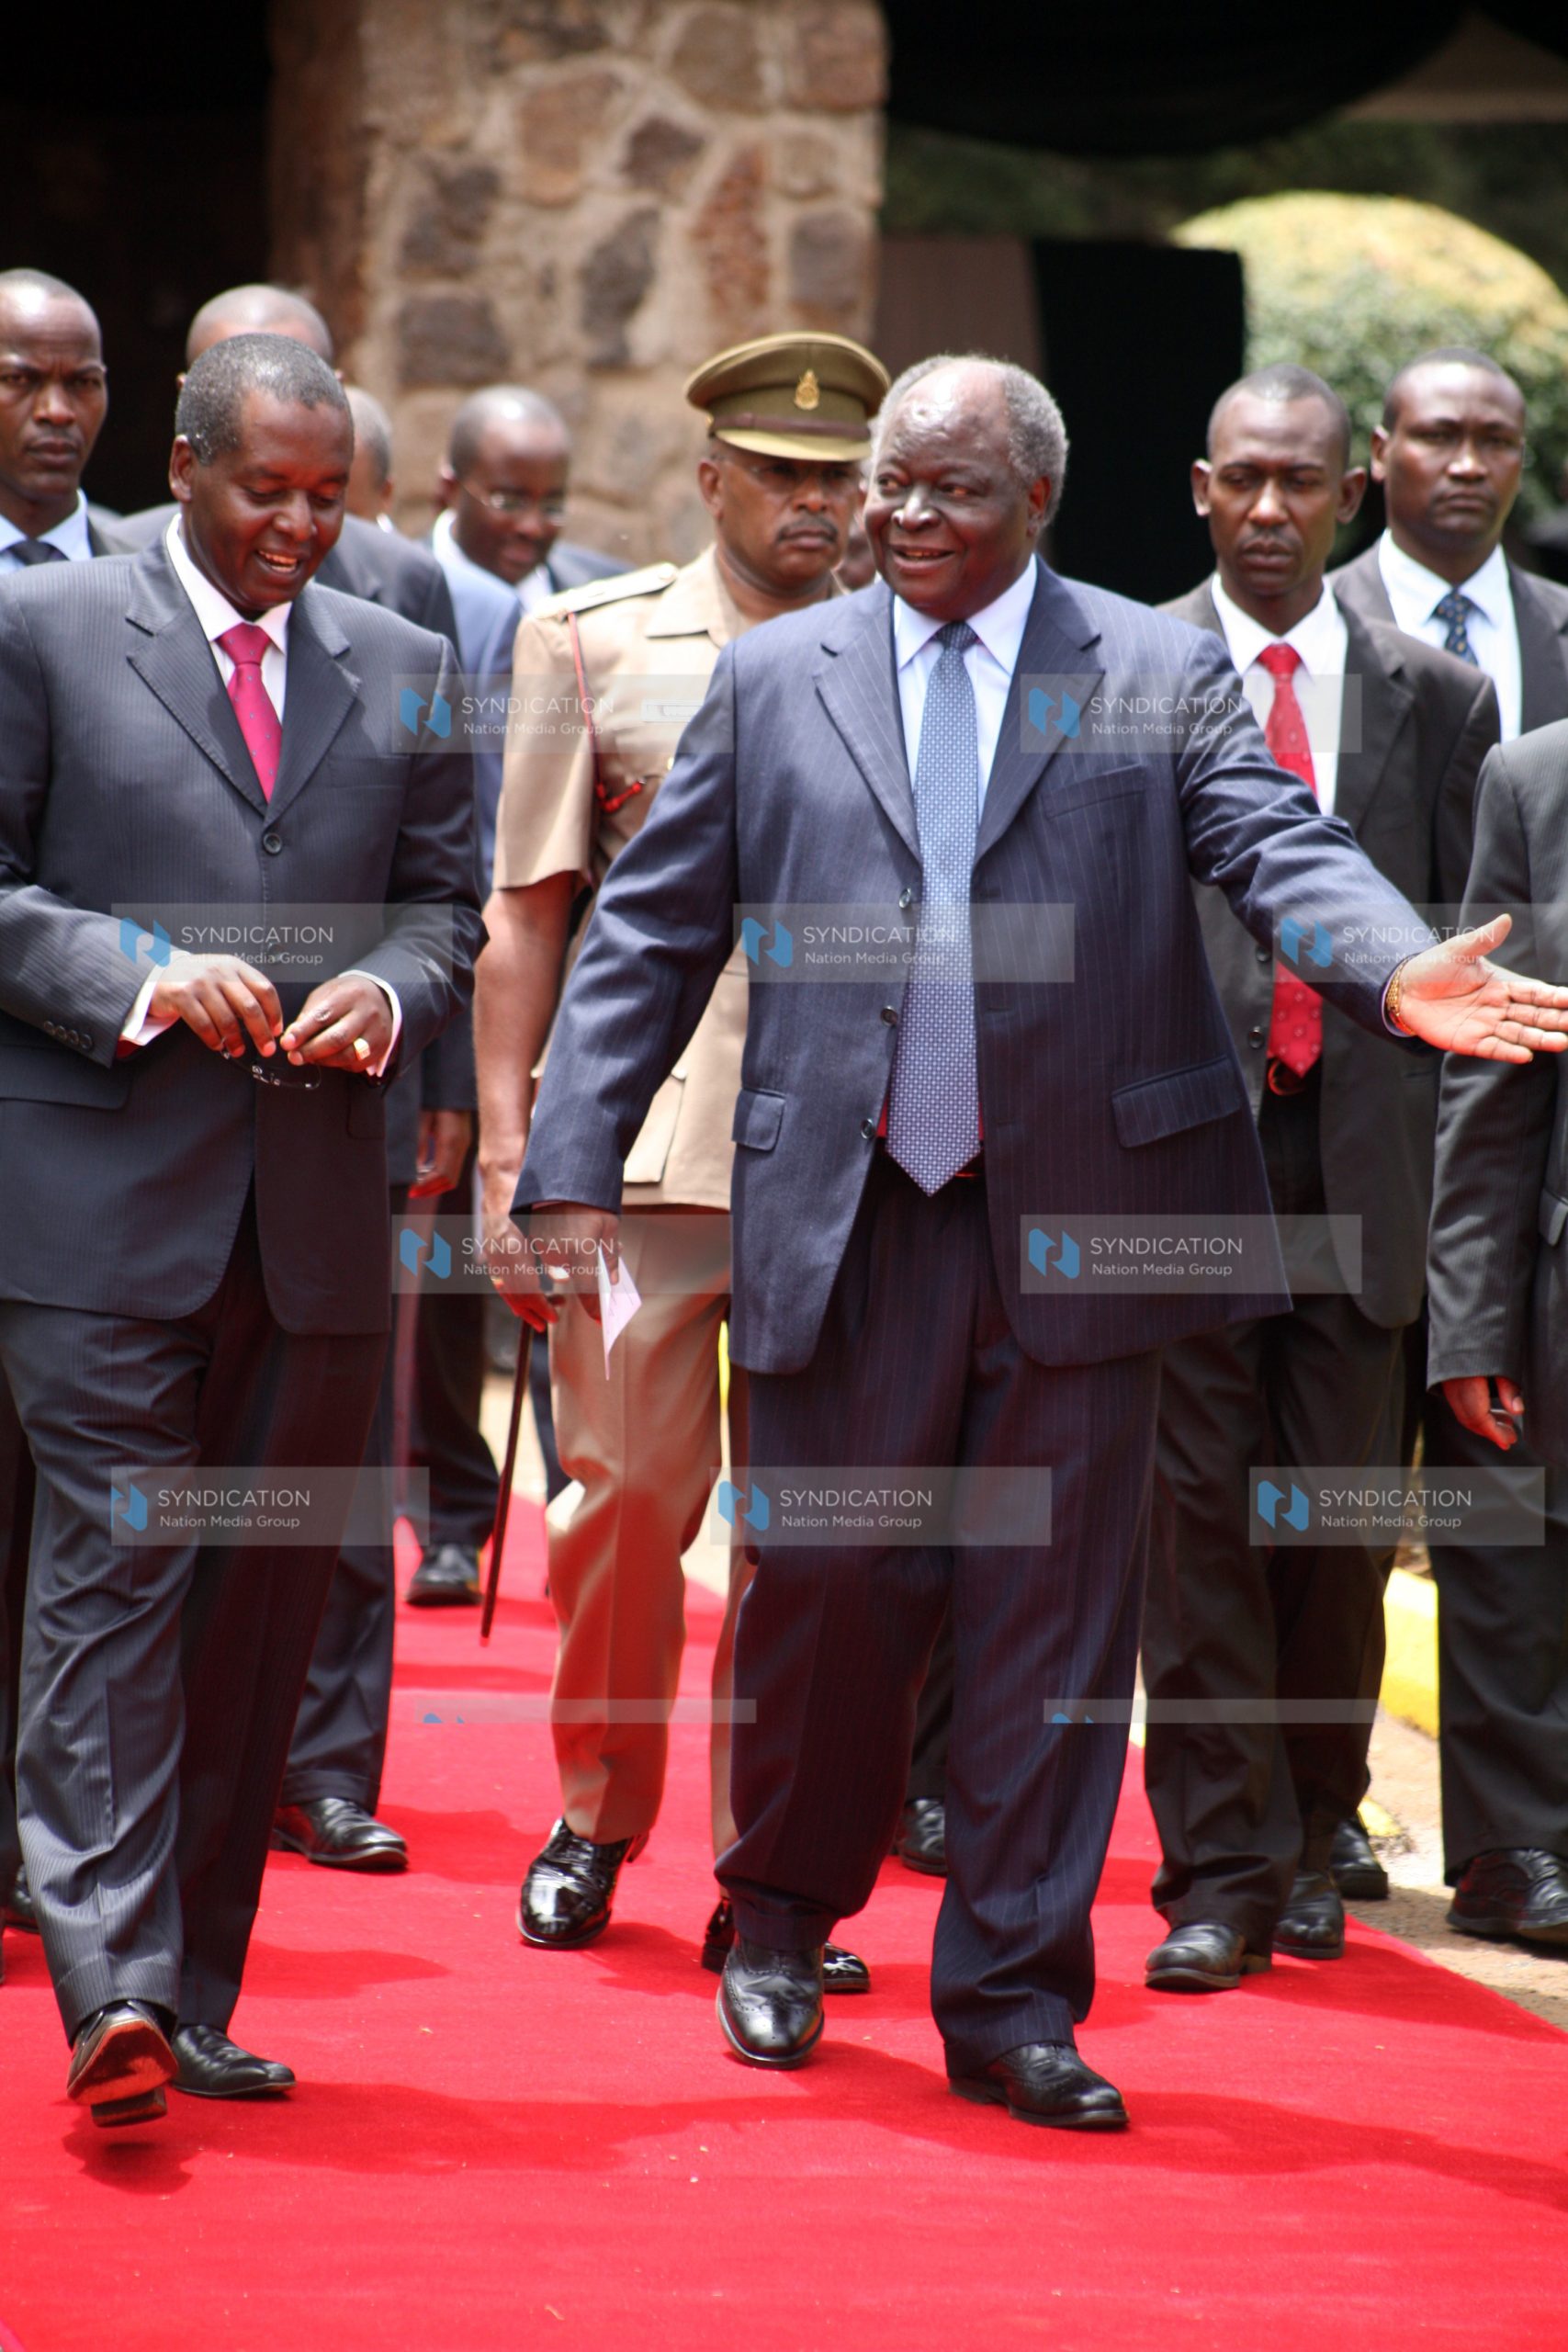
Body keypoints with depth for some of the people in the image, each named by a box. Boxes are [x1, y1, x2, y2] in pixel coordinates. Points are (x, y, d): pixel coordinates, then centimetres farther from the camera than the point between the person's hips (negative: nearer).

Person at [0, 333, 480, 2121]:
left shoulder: (400, 667, 14)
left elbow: (447, 899, 15)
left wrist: (390, 991, -6)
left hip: (315, 1215, 4)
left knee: (263, 1604, 6)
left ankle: (195, 1996, 13)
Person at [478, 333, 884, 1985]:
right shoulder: (590, 643, 6)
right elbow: (526, 912, 5)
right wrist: (505, 1148, -1)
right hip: (634, 1141, -1)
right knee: (628, 1493, -1)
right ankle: (595, 1814, 20)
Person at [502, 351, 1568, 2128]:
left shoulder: (1158, 677, 5)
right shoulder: (775, 680, 9)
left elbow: (1282, 849, -8)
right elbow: (651, 934, 9)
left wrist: (1397, 974, -30)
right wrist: (573, 1169, 1)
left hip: (1078, 1219, 0)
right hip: (846, 1226, 0)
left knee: (1057, 1613, 3)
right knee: (829, 1582, 3)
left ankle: (1013, 1999, 13)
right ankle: (783, 1919, 28)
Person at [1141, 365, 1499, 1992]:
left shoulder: (1435, 700, 9)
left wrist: (1446, 1169, 3)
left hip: (1358, 1161, 2)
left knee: (1338, 1521, 6)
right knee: (1197, 1516, -2)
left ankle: (1312, 1843, 22)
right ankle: (1220, 1876, 3)